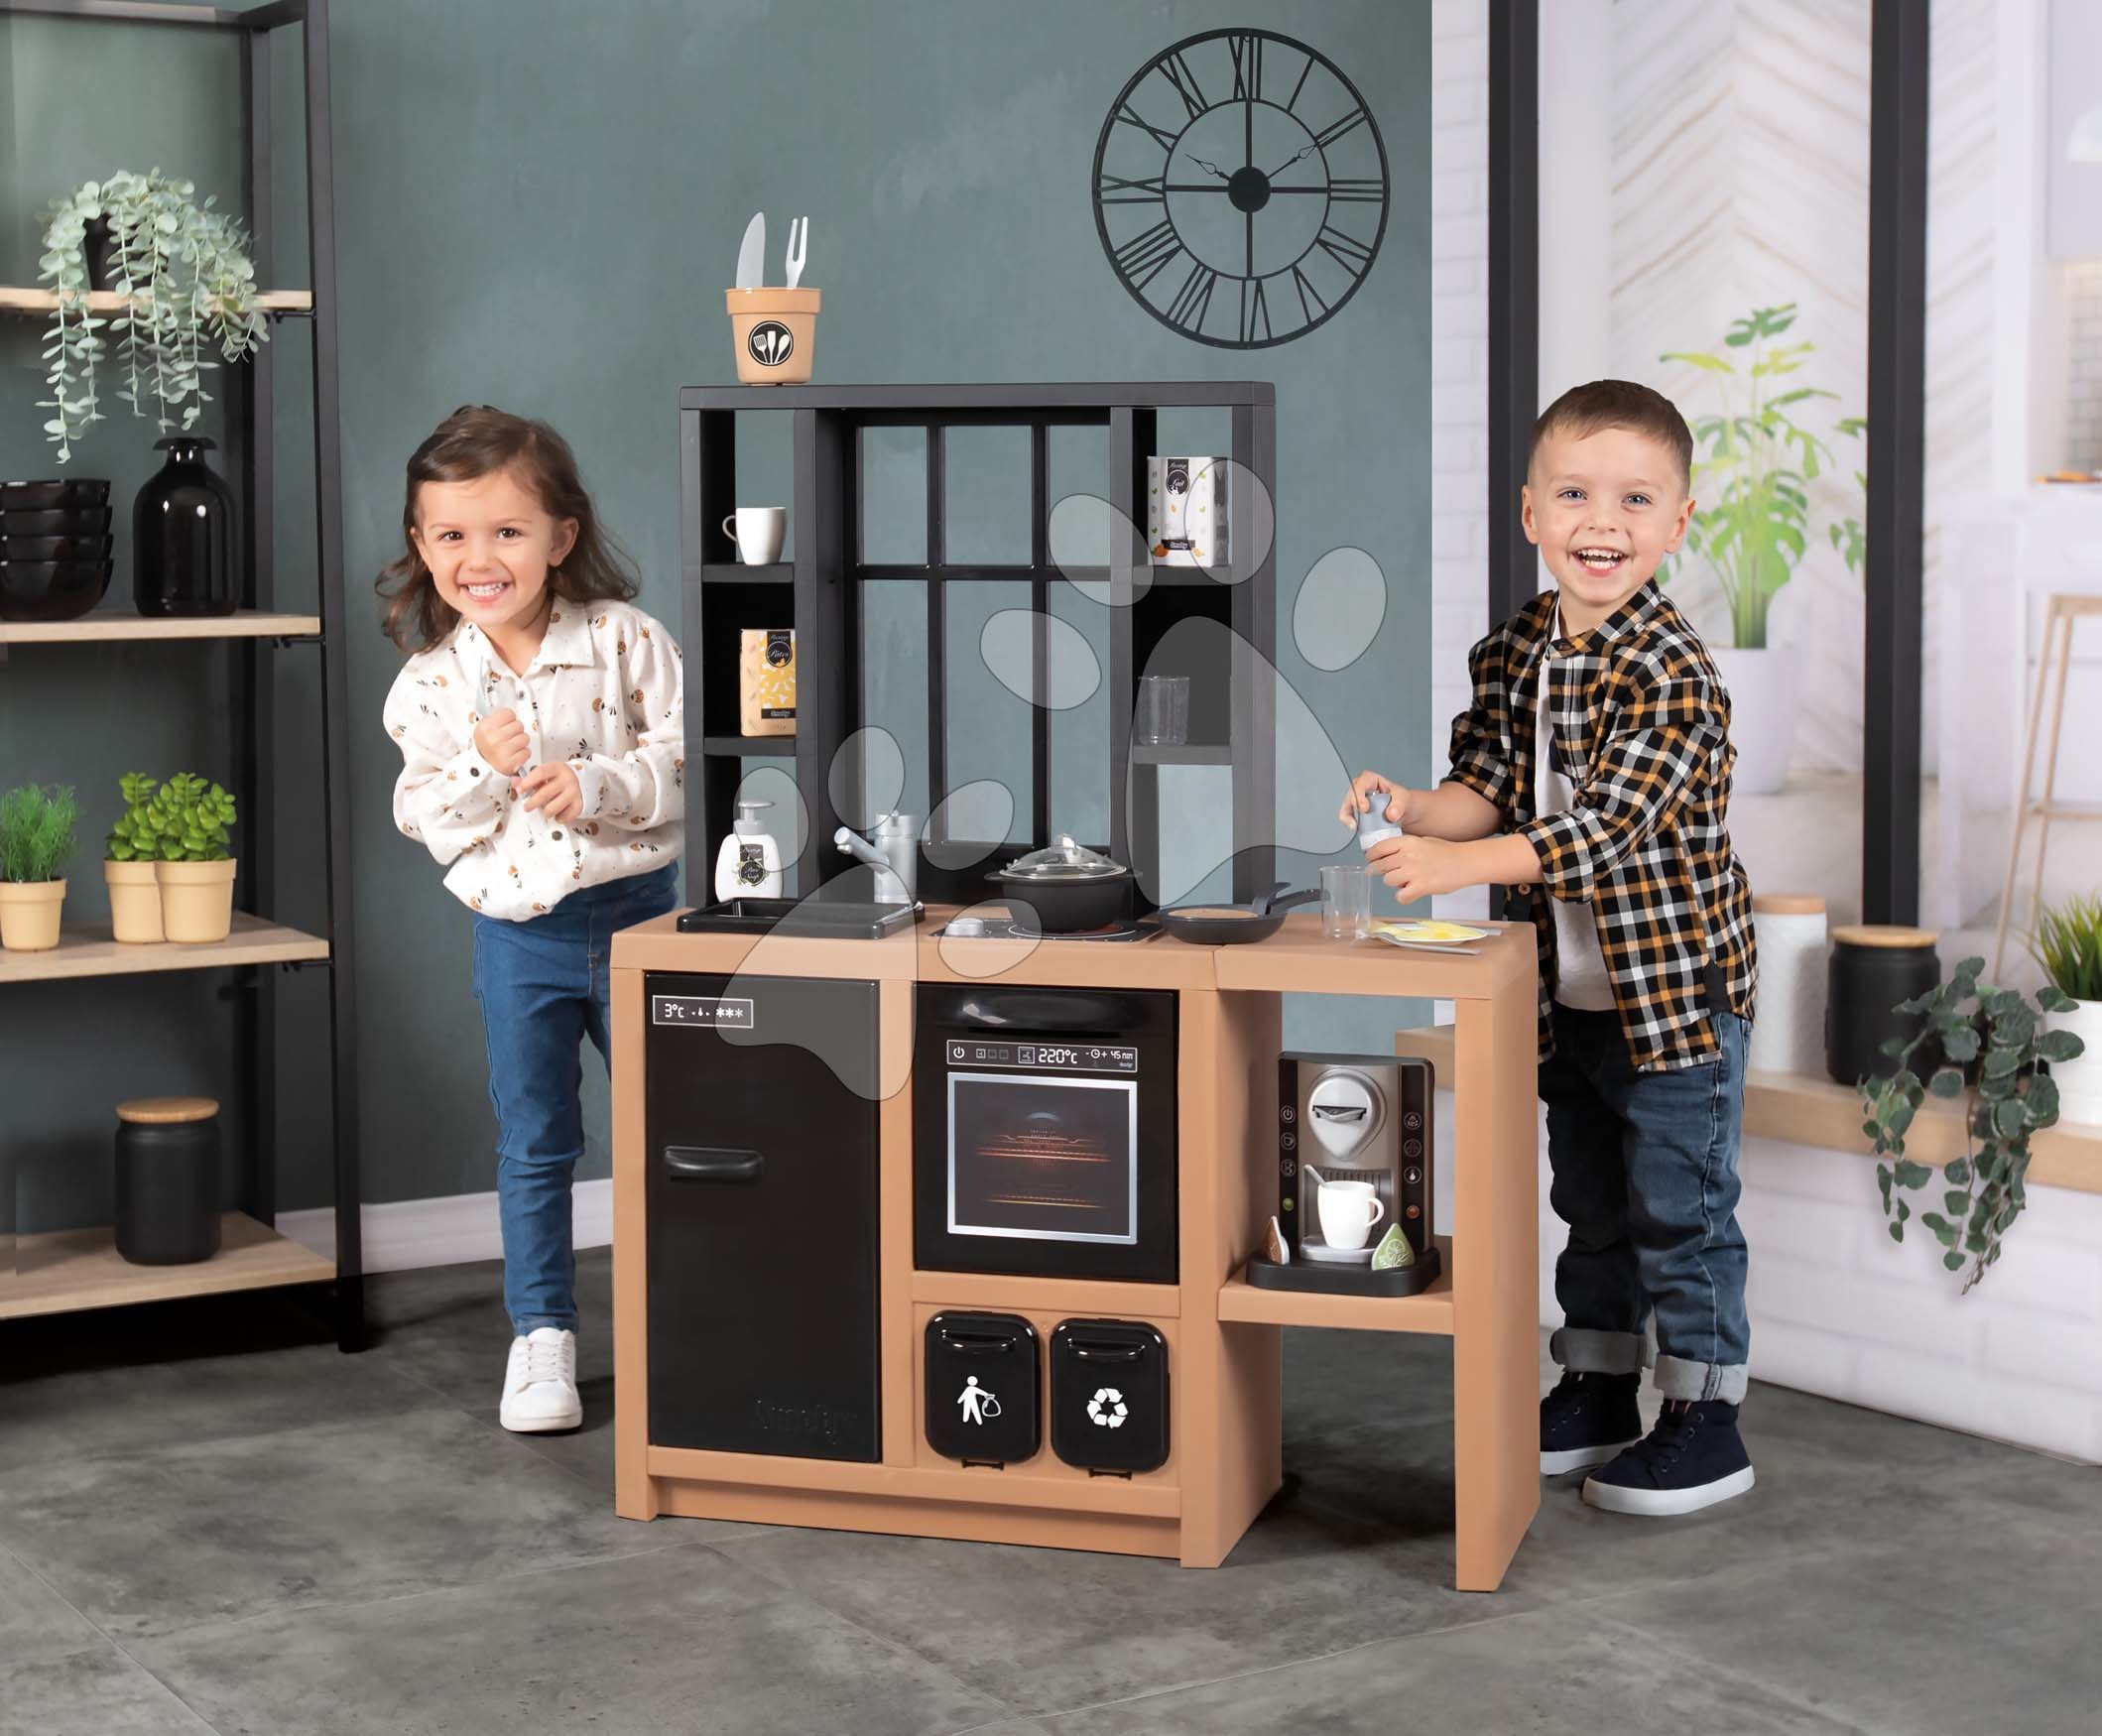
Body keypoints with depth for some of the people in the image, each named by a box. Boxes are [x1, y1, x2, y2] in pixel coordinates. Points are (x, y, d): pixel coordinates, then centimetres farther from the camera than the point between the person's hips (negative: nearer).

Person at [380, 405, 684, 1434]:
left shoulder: (624, 640, -8)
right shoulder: (429, 682, -4)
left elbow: (684, 759, -10)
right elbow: (429, 825, -4)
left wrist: (596, 785, -24)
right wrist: (483, 768, -22)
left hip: (638, 911, -1)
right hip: (520, 934, 1)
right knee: (532, 1143, 8)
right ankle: (541, 1333, 20)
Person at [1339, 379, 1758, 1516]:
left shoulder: (1671, 673, -21)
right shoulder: (1512, 653, 3)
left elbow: (1606, 825, -28)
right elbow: (1491, 793, 6)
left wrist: (1456, 864, -32)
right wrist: (1411, 811, -15)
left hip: (1676, 992, -7)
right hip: (1567, 994, 7)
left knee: (1680, 1207, 0)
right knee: (1589, 1200, 19)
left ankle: (1705, 1421, 12)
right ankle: (1596, 1391, 32)